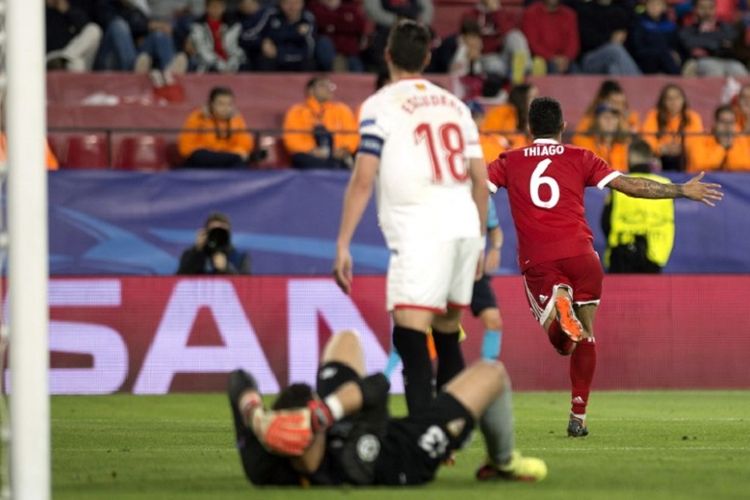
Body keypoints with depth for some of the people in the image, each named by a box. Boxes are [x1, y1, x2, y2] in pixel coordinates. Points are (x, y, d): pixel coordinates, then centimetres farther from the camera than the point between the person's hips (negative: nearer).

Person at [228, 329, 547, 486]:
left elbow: (240, 383, -35)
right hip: (408, 454, -4)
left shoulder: (264, 472, -39)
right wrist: (323, 413, -64)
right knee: (491, 373, 12)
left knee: (346, 338, 27)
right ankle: (503, 464, 45)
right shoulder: (354, 465, -51)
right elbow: (377, 386, -51)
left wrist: (257, 419, -55)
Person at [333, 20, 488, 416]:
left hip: (420, 234, -6)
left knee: (410, 336, -13)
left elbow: (363, 180, -8)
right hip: (464, 226, 6)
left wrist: (342, 245, -6)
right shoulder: (454, 105, 16)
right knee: (447, 334, 20)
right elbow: (481, 179, 17)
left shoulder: (380, 105, -1)